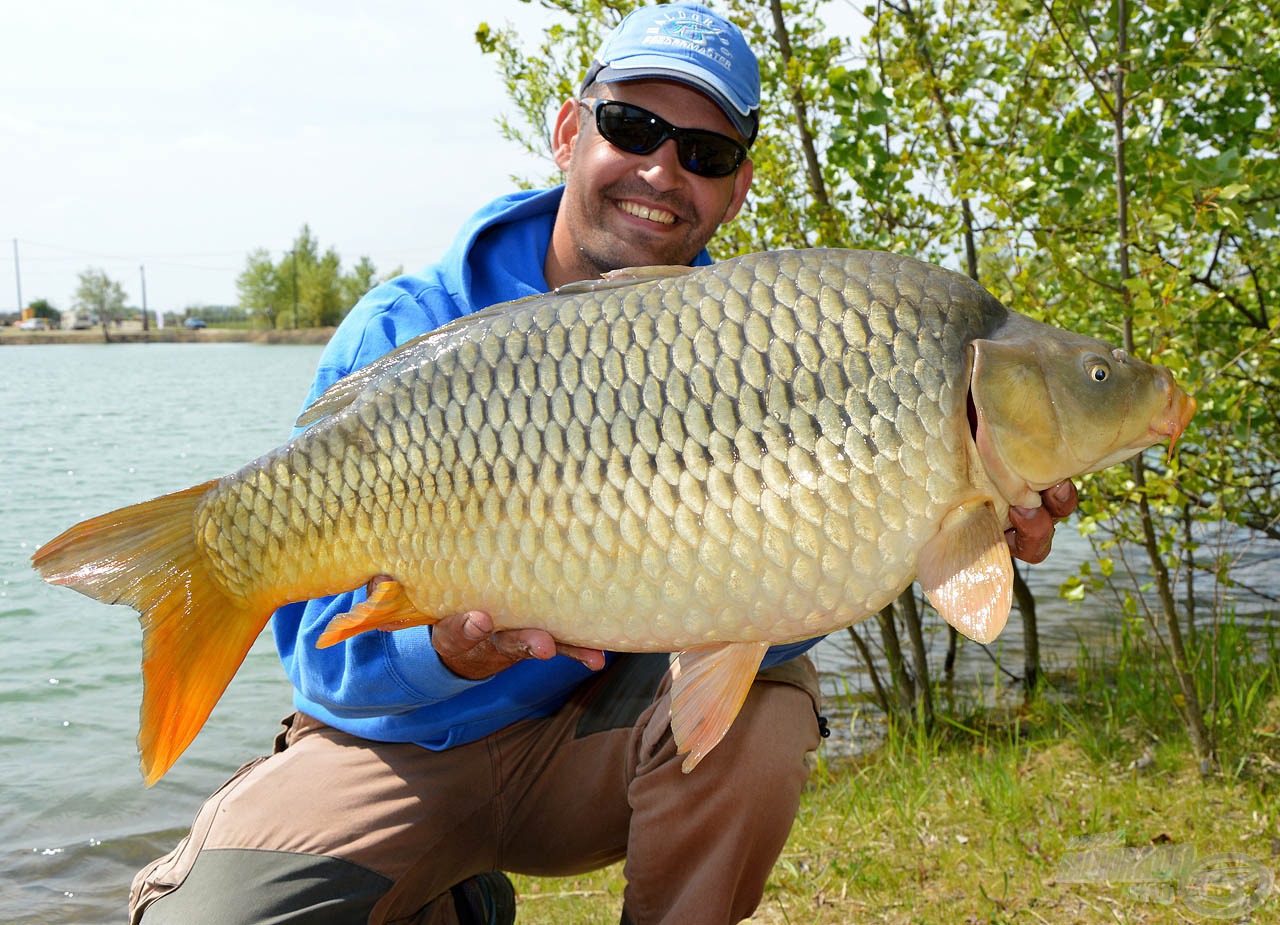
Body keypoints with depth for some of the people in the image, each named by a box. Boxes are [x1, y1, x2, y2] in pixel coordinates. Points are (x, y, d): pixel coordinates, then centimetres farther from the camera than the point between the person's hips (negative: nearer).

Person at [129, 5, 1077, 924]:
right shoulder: (403, 334, -14)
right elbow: (324, 640, -17)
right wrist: (455, 646, -39)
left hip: (589, 735, 1)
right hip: (395, 746, -1)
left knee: (761, 700, -28)